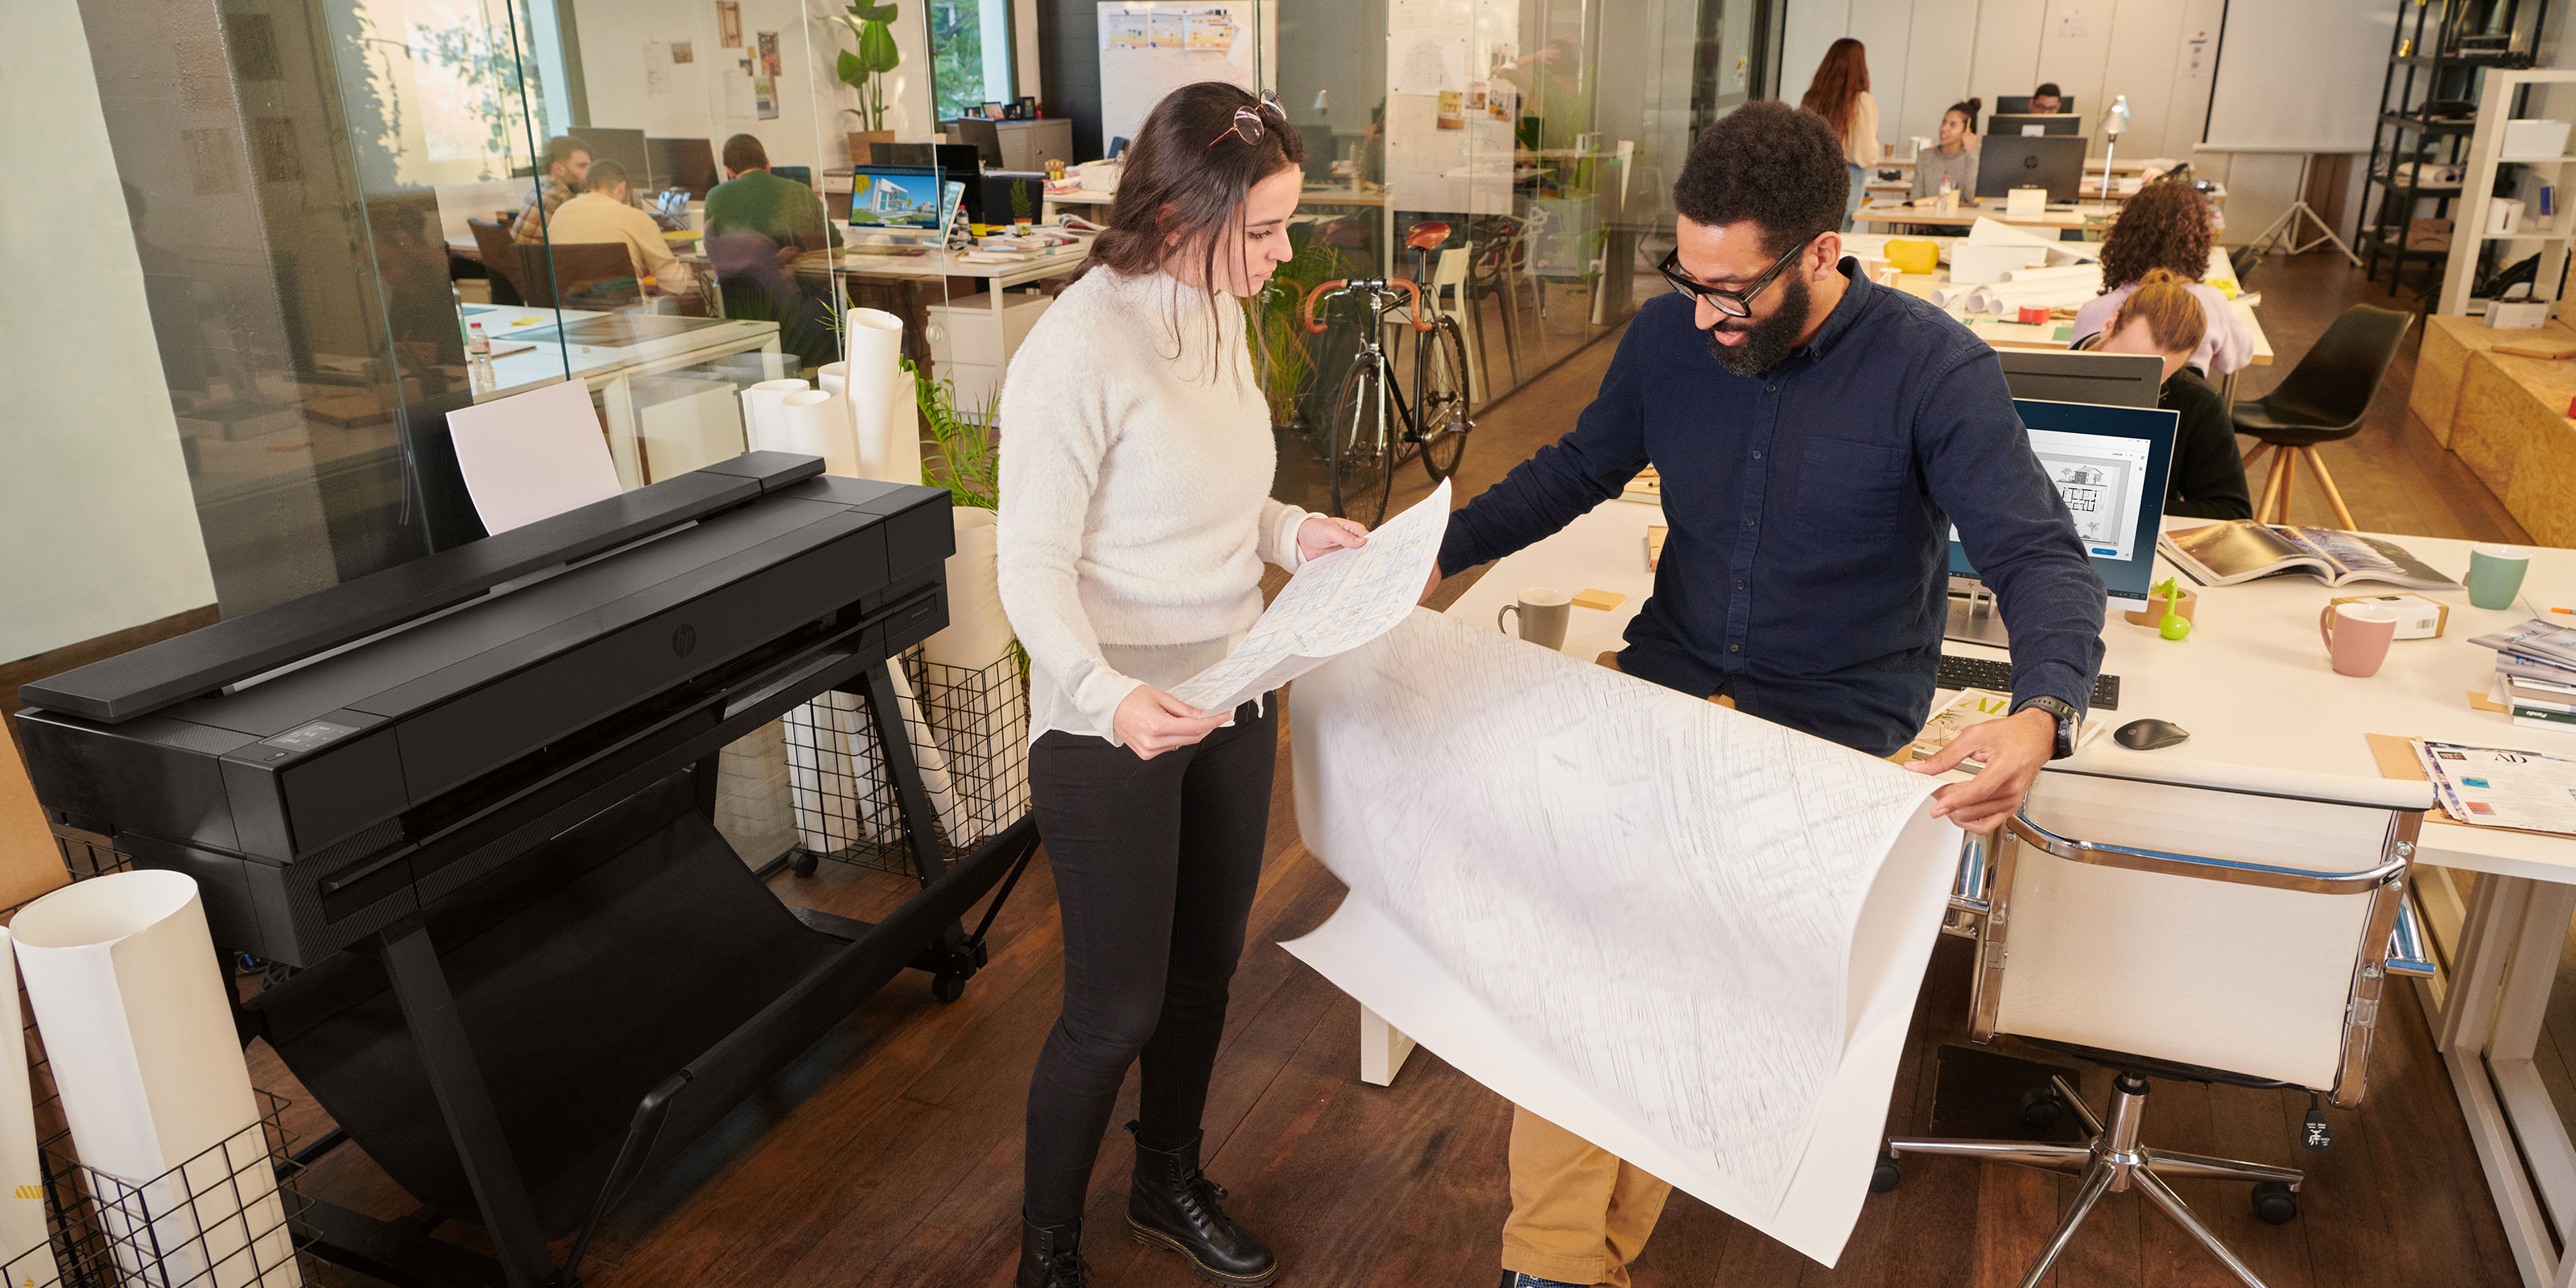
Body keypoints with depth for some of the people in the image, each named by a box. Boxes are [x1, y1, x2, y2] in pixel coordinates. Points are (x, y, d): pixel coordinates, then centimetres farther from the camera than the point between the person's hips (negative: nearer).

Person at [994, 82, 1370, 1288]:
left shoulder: (1216, 313, 3)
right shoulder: (1077, 349, -22)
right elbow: (1034, 568, -21)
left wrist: (1294, 530, 0)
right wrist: (1109, 696, -35)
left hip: (1228, 699, 8)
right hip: (1112, 724, -8)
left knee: (1202, 971, 20)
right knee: (1116, 1008, 4)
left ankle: (1170, 1184, 45)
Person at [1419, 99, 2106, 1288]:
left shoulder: (1936, 373, -12)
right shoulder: (1668, 336, 0)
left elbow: (2043, 561, -14)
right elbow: (1578, 468, 16)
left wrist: (2043, 717, -34)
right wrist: (1444, 550, 5)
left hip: (1833, 725, -3)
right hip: (1667, 681, 3)